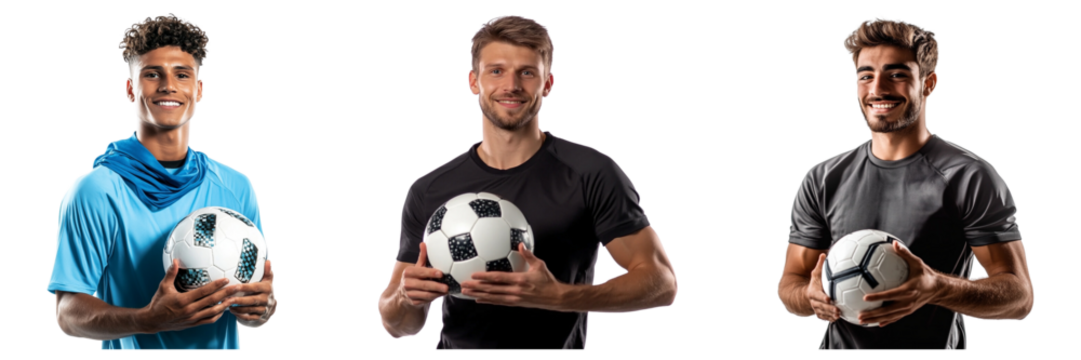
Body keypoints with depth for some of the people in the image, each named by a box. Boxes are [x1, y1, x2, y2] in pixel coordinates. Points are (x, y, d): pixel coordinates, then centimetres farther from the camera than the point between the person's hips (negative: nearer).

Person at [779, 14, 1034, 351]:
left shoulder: (971, 179, -9)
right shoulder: (821, 180, 3)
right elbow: (789, 283, 6)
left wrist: (936, 288, -28)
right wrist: (811, 296, -17)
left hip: (937, 344, -3)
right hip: (840, 345, 3)